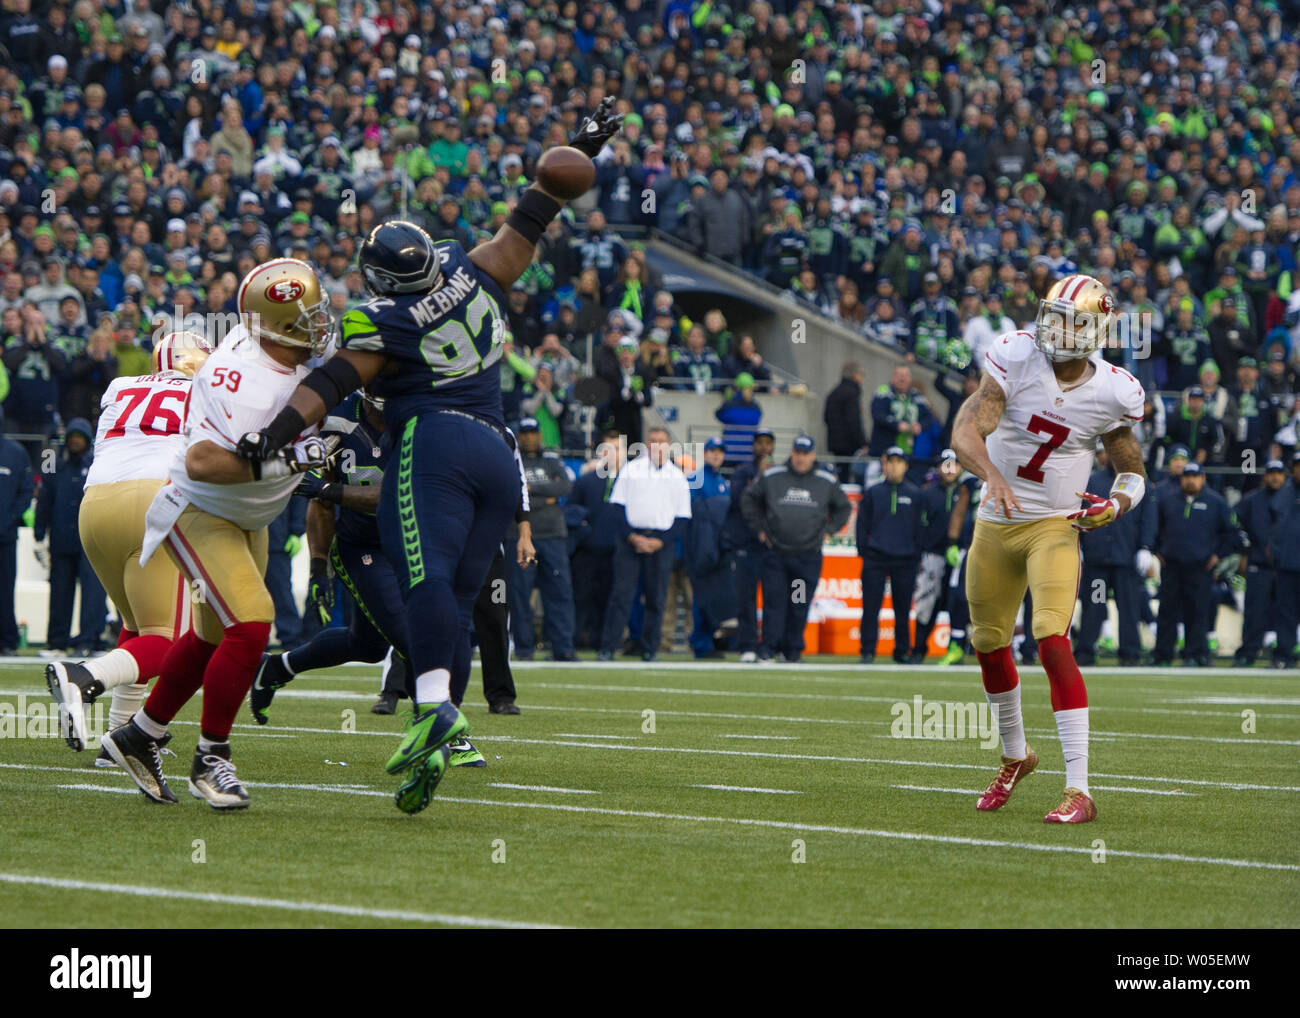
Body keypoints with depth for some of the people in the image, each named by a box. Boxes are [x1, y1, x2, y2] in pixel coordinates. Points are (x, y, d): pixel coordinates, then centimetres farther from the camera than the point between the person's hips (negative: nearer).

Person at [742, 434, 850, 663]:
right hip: (775, 552, -1)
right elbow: (749, 499, 15)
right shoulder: (771, 477, 3)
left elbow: (844, 507, 20)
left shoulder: (827, 481, 6)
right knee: (774, 601, -6)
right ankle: (768, 650, -4)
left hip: (808, 556, 1)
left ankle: (793, 649, 13)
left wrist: (827, 530, 10)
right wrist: (759, 527, 8)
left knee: (800, 605, 3)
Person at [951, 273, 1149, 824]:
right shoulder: (1016, 361, -13)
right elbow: (965, 432, -23)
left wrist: (1115, 504, -16)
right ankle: (1015, 754, 44)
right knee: (989, 644, 17)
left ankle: (1079, 790, -22)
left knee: (1053, 643, -21)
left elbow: (1132, 472, 6)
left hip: (1054, 527, -3)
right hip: (996, 525, 3)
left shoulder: (1112, 394, -9)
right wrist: (993, 475, -43)